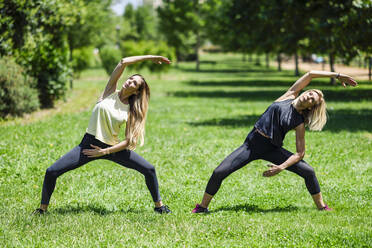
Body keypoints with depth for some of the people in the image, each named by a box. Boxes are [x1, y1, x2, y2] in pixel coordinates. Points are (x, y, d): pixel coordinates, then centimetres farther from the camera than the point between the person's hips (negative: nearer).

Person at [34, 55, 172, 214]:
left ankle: (159, 205, 17)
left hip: (112, 148, 1)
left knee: (149, 170, -6)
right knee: (51, 172, -13)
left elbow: (129, 141, -8)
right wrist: (149, 57, -5)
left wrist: (105, 151, -17)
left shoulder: (132, 111, -2)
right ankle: (43, 208, 9)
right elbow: (124, 62, -9)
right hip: (89, 144, -1)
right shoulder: (111, 92, -2)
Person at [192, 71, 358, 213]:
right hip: (252, 143, 0)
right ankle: (202, 208, 7)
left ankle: (322, 208, 9)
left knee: (308, 172, -14)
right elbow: (310, 74, 1)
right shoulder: (289, 96, 1)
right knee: (219, 173, -14)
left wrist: (282, 167, -19)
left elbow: (300, 153, -5)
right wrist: (336, 75, 7)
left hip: (272, 149, 0)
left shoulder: (299, 122, -2)